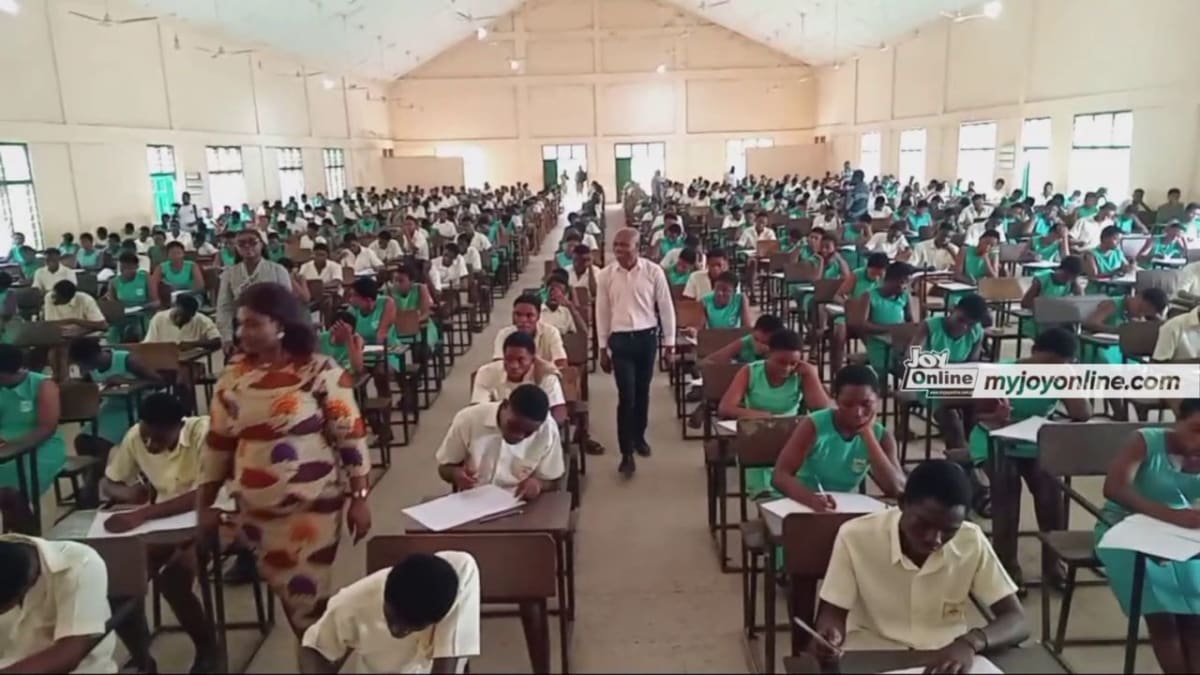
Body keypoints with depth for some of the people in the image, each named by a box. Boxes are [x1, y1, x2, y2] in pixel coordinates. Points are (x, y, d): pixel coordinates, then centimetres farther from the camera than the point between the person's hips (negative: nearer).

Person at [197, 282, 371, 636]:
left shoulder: (320, 372, -13)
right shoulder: (234, 374, 1)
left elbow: (351, 436, -10)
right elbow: (218, 442, 8)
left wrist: (359, 498, -10)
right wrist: (204, 503, 9)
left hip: (313, 505, -4)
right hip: (254, 509, 5)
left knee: (307, 595, 2)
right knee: (286, 592, 16)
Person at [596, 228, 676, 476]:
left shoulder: (653, 271, -6)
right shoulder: (606, 275, -3)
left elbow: (666, 307, 0)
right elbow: (602, 312, 4)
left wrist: (669, 341, 2)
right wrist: (603, 348, 5)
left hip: (647, 337, 1)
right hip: (620, 339, -1)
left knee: (642, 392, 14)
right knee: (626, 396, -6)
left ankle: (639, 436, 36)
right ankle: (626, 453, 1)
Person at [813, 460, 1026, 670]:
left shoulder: (972, 542, -10)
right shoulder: (855, 536, -15)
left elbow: (1017, 622, -8)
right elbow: (832, 613, -5)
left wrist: (970, 643, -27)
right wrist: (828, 636, -27)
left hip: (950, 657, 2)